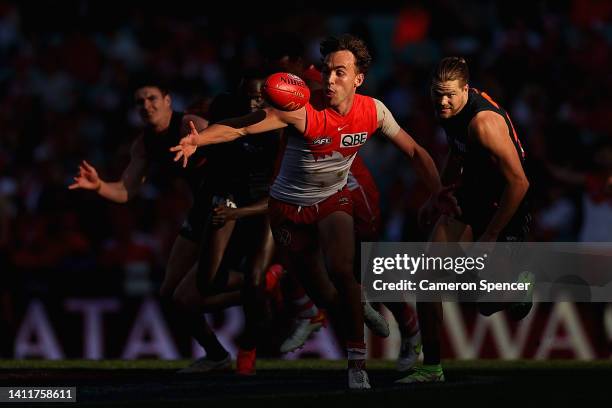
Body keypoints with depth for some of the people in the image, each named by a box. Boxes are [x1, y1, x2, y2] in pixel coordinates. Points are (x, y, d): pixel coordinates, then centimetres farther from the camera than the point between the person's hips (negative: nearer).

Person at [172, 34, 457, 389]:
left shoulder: (373, 111, -15)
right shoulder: (303, 111, -28)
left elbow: (414, 151, -1)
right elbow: (243, 126, -36)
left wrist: (439, 193, -6)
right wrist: (199, 139, -52)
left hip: (333, 200, 1)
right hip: (290, 207, -1)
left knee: (341, 271, -24)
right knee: (321, 293, 5)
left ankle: (357, 360, -16)